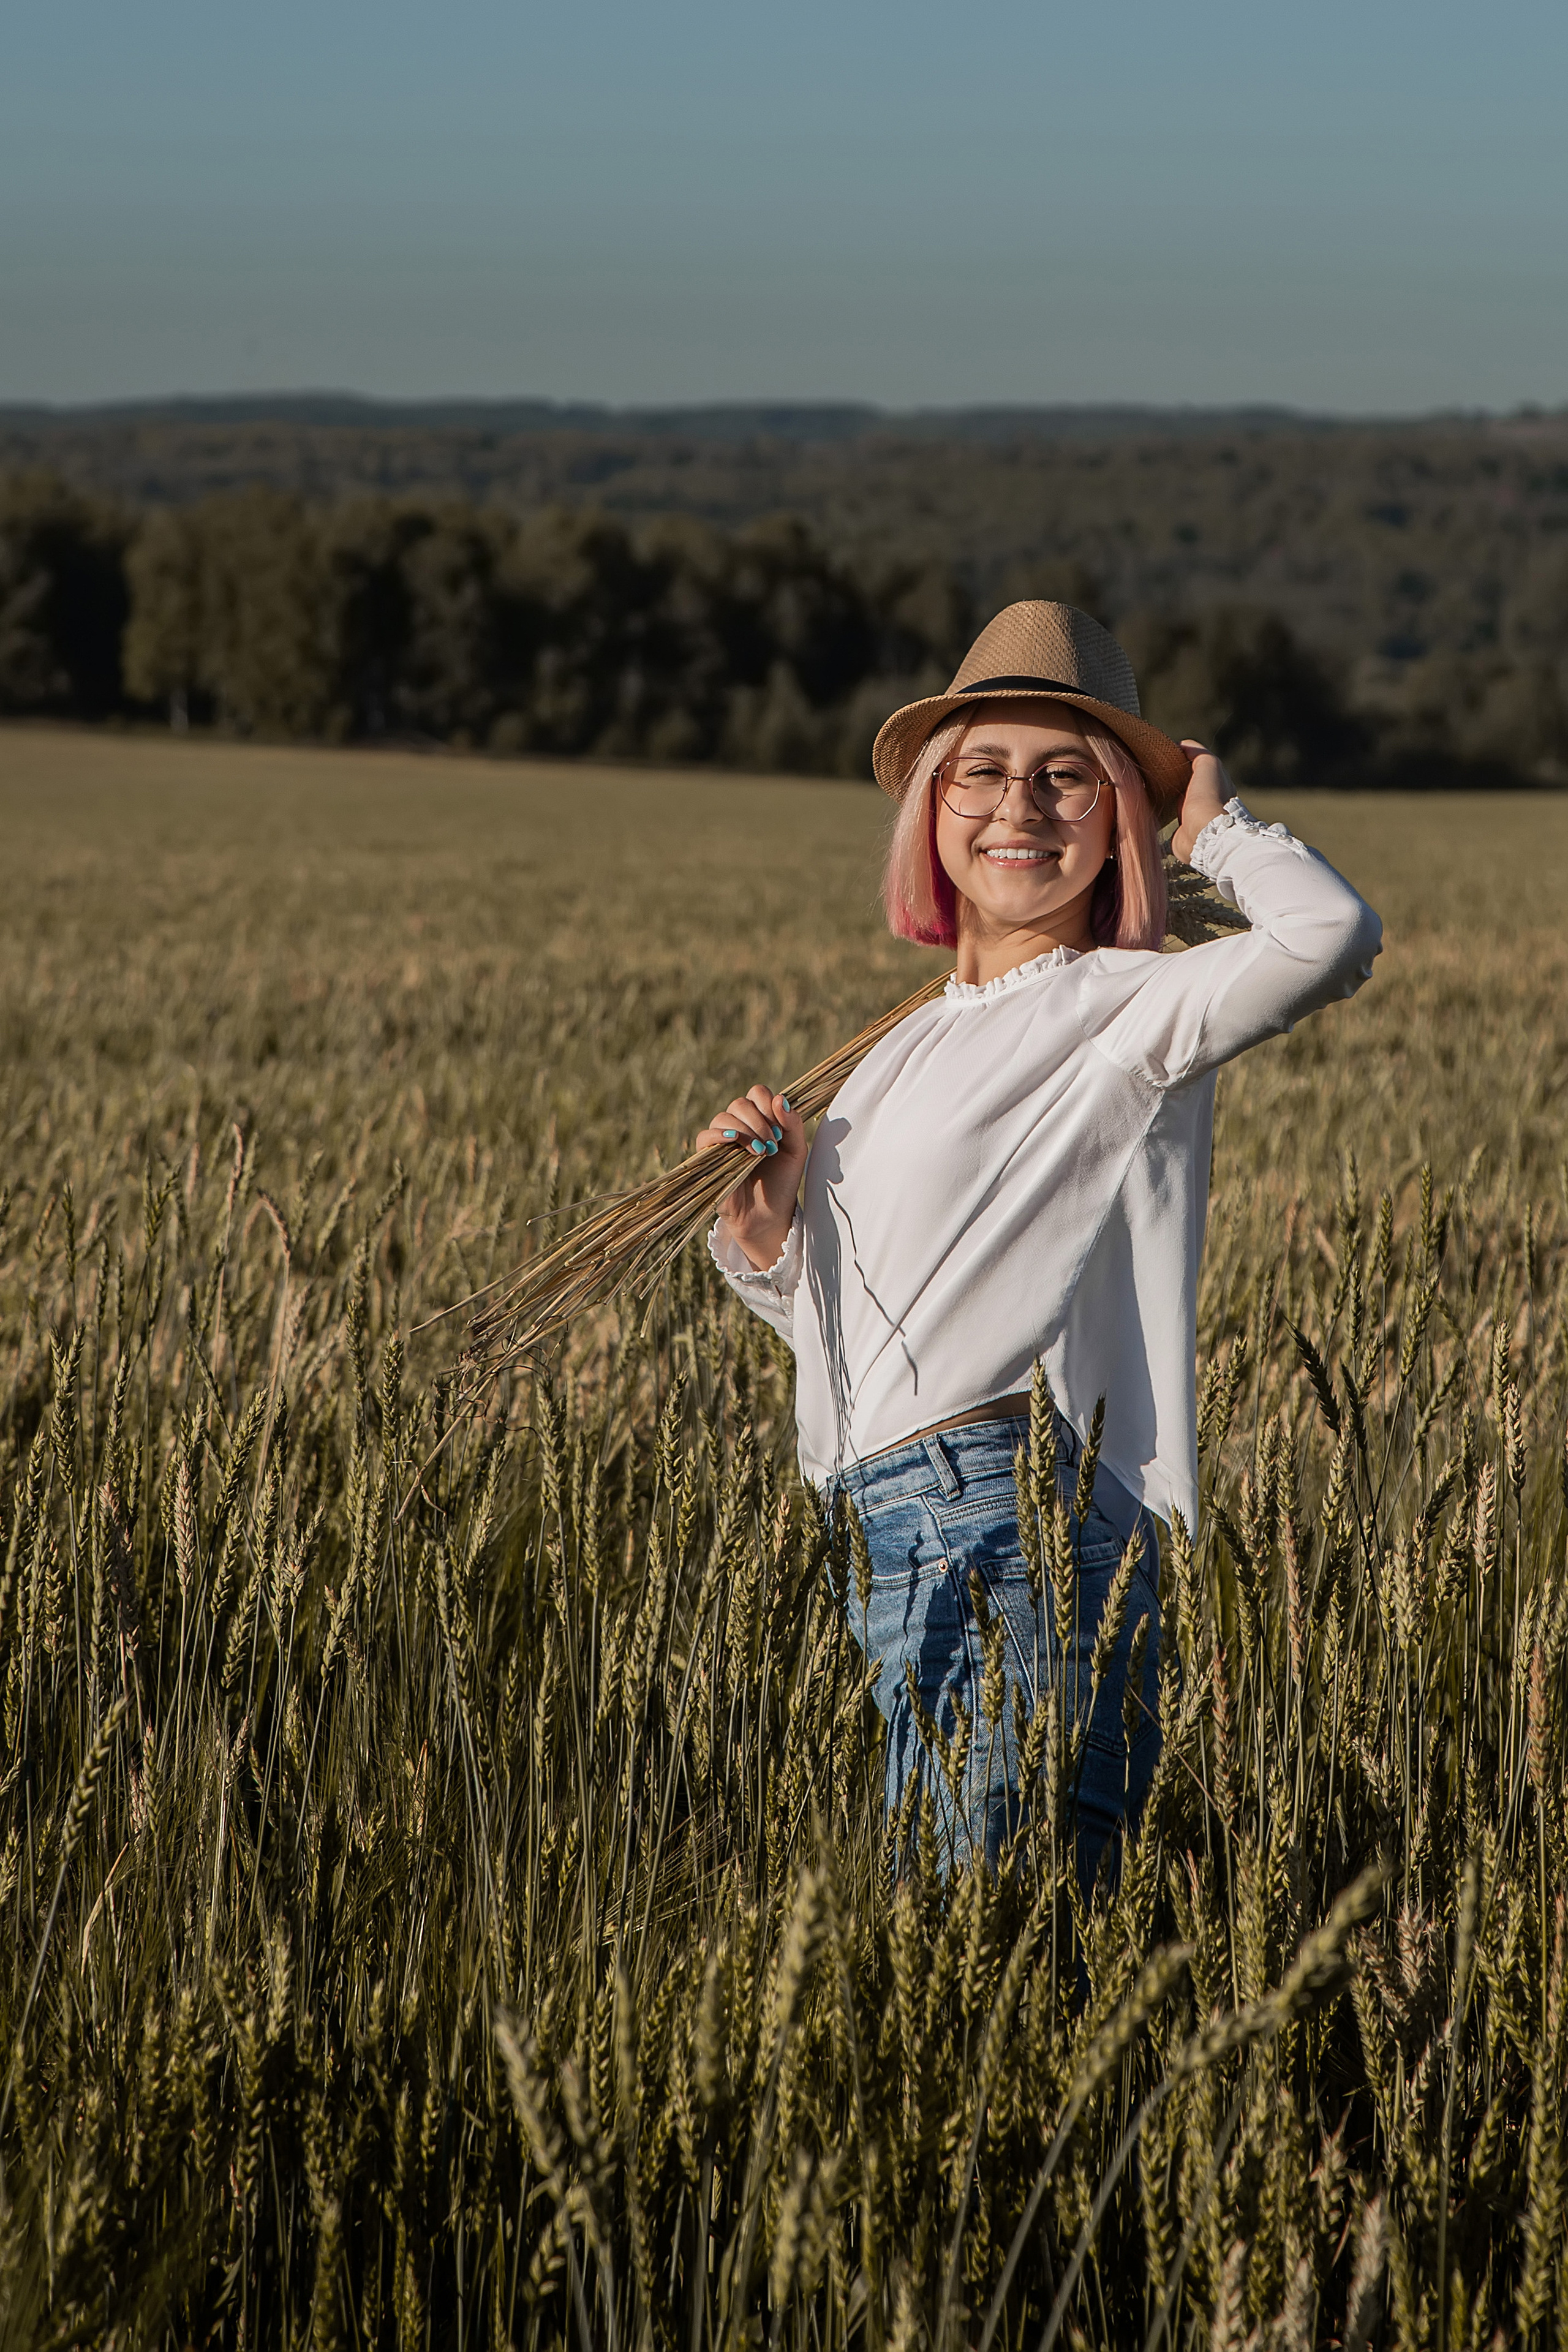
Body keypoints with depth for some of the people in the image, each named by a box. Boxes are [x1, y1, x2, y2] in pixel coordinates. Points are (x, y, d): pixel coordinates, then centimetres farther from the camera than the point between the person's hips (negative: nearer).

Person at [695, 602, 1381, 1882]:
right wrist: (762, 1229, 5)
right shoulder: (912, 1053, 21)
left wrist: (1214, 822, -2)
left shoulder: (1128, 1009, -2)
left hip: (1017, 1531, -8)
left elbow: (1332, 935, -23)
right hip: (906, 1541, 8)